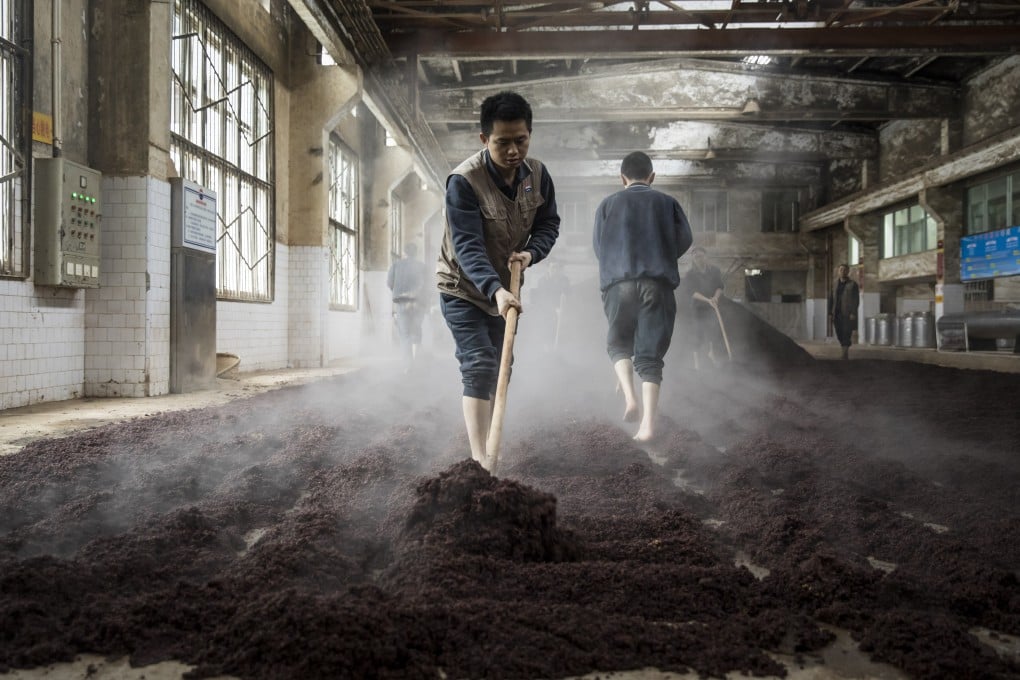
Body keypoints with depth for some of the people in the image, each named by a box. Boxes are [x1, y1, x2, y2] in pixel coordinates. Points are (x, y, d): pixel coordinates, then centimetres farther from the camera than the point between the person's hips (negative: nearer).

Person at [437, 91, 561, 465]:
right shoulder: (464, 181, -28)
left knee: (500, 367, 16)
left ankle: (489, 445, 34)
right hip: (463, 289, -6)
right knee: (479, 367, -17)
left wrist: (531, 252, -20)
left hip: (505, 288, 6)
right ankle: (480, 459, -17)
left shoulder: (537, 174, -9)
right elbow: (467, 247, -34)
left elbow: (549, 223, 2)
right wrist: (496, 290, -47)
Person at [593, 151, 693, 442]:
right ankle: (648, 424, -6)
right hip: (658, 284, 0)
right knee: (650, 354, 3)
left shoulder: (608, 204, 13)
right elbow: (685, 239, 7)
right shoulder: (667, 202, 14)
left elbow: (598, 245, 11)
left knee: (618, 343, 19)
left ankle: (629, 397, -5)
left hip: (619, 282, 0)